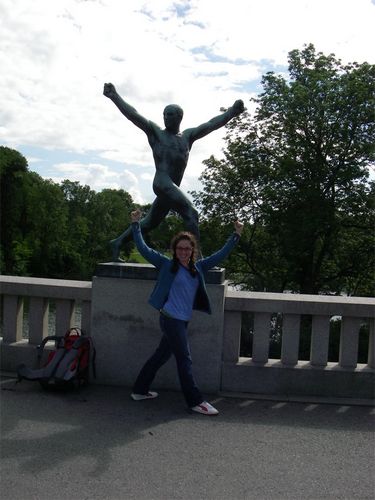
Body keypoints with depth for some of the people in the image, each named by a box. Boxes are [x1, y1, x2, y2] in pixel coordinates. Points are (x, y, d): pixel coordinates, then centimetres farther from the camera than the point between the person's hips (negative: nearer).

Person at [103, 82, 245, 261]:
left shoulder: (188, 135, 21)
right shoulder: (155, 132, 9)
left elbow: (212, 124, 18)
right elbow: (133, 115, 4)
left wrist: (232, 112, 13)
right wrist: (114, 97, -1)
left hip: (172, 188, 7)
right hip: (163, 183, -7)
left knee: (149, 222, 15)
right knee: (191, 214, -19)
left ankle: (117, 242, 27)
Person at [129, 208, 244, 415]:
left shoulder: (198, 267, 10)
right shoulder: (167, 264, -3)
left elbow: (220, 255, 14)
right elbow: (143, 249, -3)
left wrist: (236, 235, 12)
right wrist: (136, 224, -6)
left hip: (183, 321, 7)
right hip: (171, 319, -7)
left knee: (162, 355, 16)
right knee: (184, 359, -2)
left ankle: (140, 390, 30)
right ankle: (195, 401, 7)